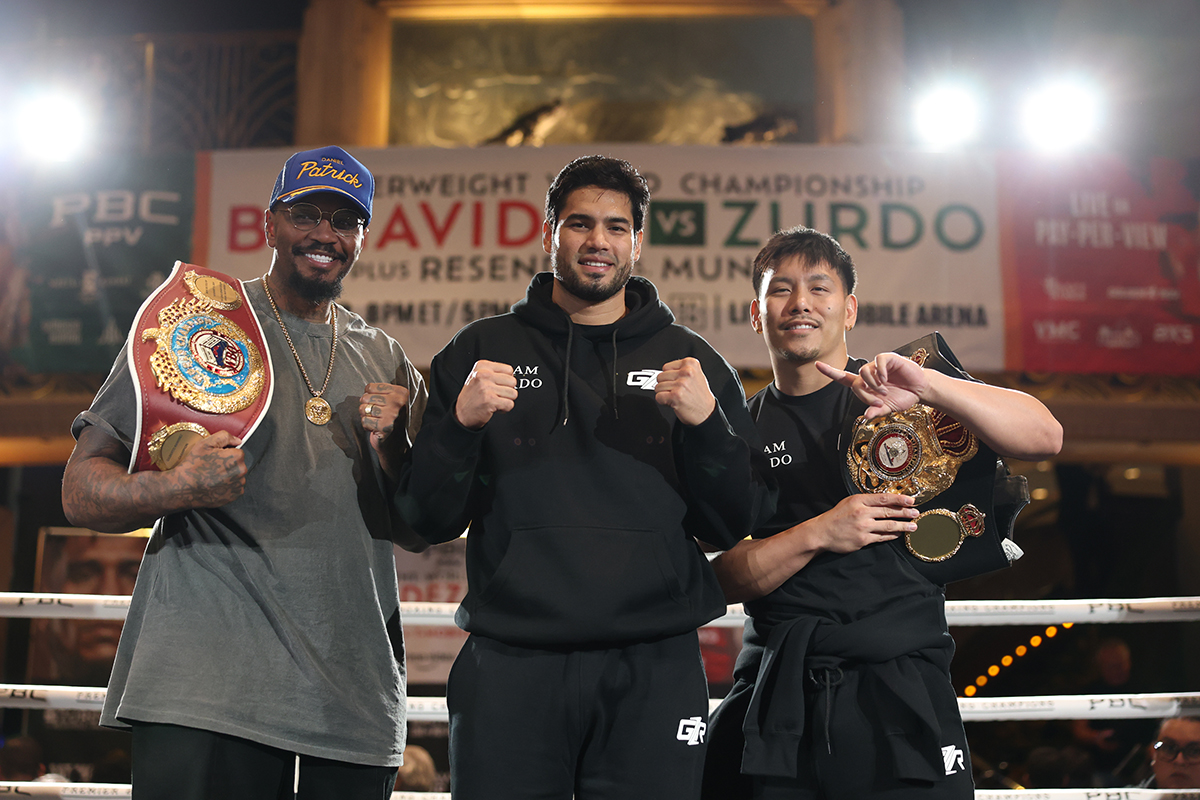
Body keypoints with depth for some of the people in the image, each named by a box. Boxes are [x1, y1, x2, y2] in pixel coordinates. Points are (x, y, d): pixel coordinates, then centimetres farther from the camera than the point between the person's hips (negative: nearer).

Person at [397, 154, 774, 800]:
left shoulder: (689, 361, 10)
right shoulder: (481, 351, 8)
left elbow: (735, 528, 6)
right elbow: (430, 522, 6)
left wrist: (706, 424, -10)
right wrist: (461, 424, -11)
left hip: (654, 670, 1)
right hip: (510, 665, 0)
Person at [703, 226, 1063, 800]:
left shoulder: (900, 401, 3)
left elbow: (1044, 438, -10)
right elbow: (729, 578, 1)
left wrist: (929, 386, -24)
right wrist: (816, 534, -16)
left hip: (900, 691, -1)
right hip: (777, 696, 2)